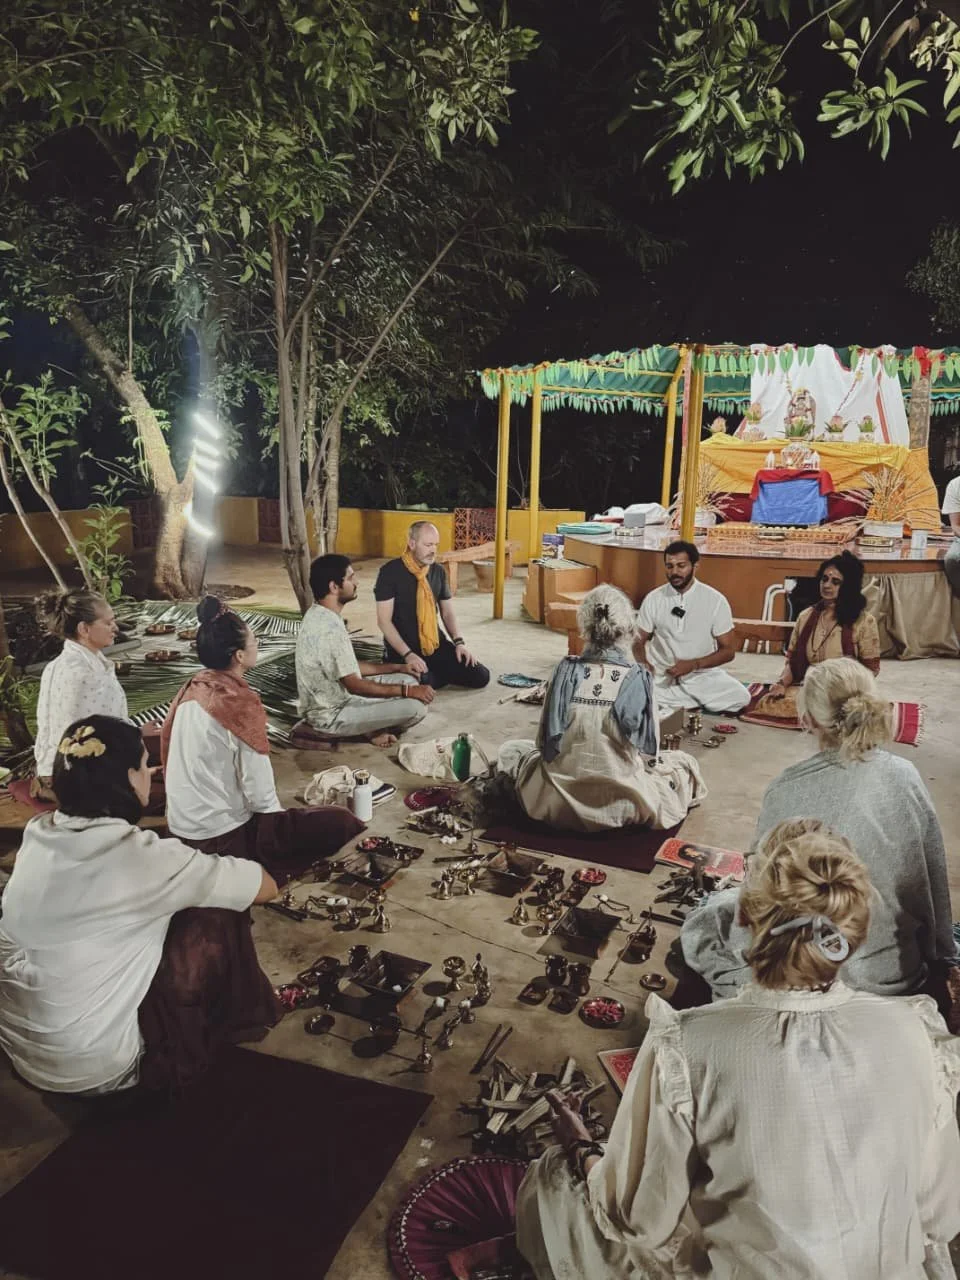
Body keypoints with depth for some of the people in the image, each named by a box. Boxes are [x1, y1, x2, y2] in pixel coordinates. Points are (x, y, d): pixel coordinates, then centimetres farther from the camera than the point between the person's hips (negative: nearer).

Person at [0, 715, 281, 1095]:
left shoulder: (36, 836, -3)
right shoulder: (143, 856, -22)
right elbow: (265, 886, -11)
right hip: (96, 1068, -7)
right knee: (218, 916, 0)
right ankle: (240, 1020, 22)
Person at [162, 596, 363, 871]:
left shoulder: (192, 690, 0)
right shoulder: (240, 703, -21)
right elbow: (261, 795, -20)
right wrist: (282, 820, 0)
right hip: (224, 838, -8)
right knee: (340, 822, -2)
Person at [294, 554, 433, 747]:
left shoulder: (319, 615, 5)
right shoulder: (329, 627, -28)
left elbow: (349, 668, 14)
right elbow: (354, 685, -25)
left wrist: (397, 667, 12)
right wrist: (406, 691, -20)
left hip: (333, 699, 10)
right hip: (331, 714, -10)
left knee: (408, 680, 11)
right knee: (415, 707, -20)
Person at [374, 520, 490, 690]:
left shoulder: (438, 571, 5)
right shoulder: (390, 572, -12)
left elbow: (447, 613, 13)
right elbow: (384, 621, -14)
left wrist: (459, 642, -5)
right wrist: (408, 654, -24)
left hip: (437, 644, 5)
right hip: (403, 649, -5)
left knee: (480, 677, -8)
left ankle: (435, 674, 13)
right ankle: (424, 676, 2)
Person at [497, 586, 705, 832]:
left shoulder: (566, 671, -11)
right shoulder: (638, 679, -15)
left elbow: (546, 744, -5)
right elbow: (647, 751, -7)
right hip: (622, 805, -1)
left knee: (510, 749, 27)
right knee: (685, 763, 24)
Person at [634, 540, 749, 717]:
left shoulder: (715, 600, -6)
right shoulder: (653, 599, -2)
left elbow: (728, 650, -3)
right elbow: (638, 641, 6)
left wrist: (694, 664, -20)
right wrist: (644, 664, -17)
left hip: (703, 675, 0)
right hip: (662, 677, 0)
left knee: (740, 697, -27)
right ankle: (698, 703, -8)